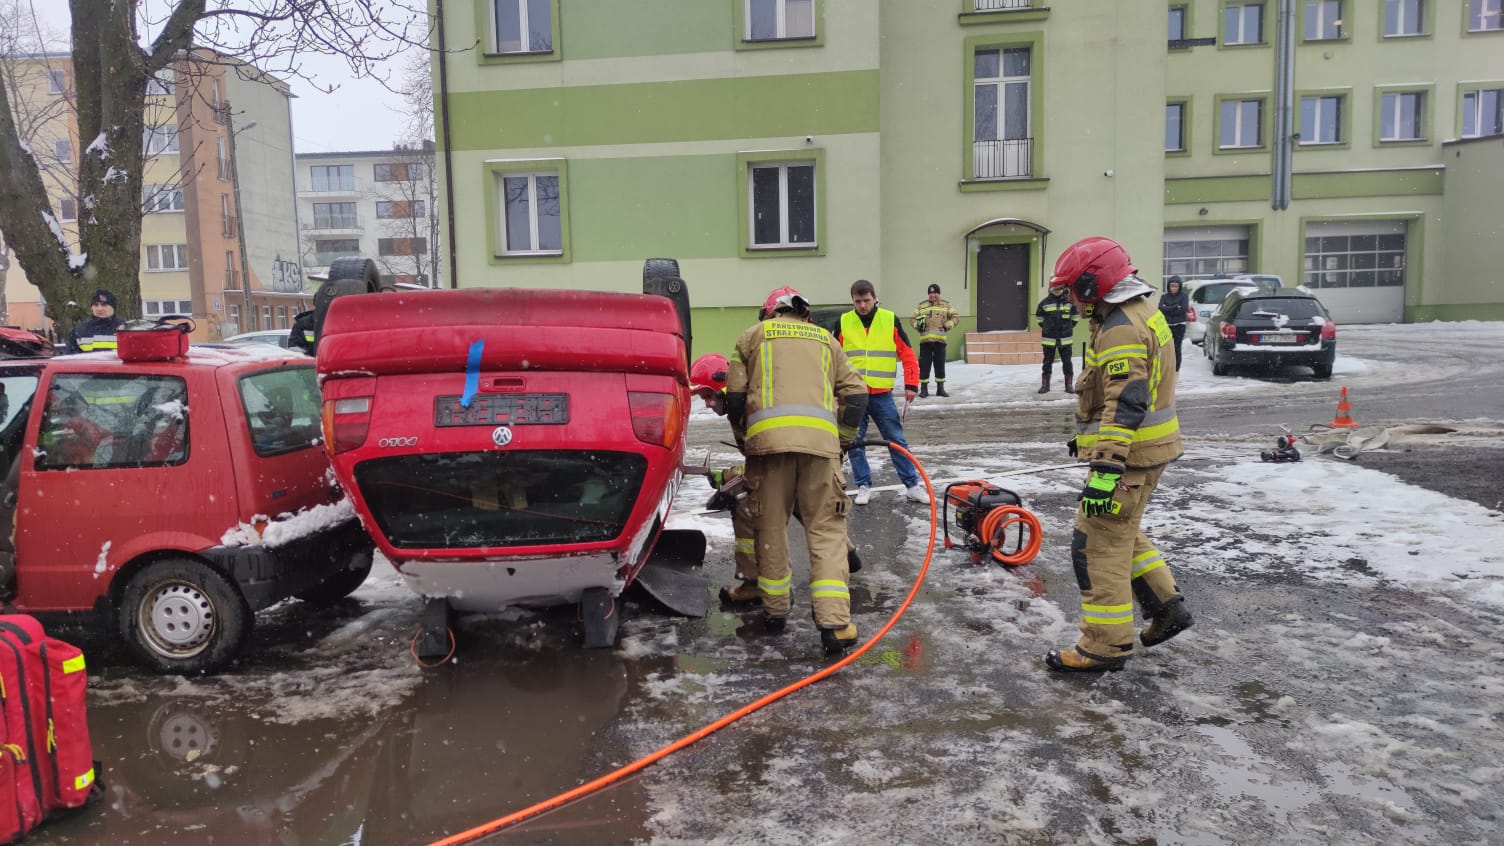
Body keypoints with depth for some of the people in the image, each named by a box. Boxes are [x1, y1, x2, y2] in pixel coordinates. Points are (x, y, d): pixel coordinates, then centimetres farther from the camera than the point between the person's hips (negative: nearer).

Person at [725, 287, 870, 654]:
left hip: (768, 435, -1)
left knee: (770, 526, 12)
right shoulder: (825, 339, 27)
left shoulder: (754, 334, 22)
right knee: (826, 529, 2)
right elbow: (856, 396, 19)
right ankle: (834, 623, -9)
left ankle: (775, 609, 23)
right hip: (820, 437, 1)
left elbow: (734, 396, 15)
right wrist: (841, 441, 29)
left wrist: (746, 439, 29)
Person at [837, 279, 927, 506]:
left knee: (897, 441, 4)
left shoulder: (890, 320, 1)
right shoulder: (843, 322, 2)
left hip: (882, 394, 0)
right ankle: (863, 486, 16)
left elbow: (907, 353, 3)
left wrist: (911, 385, -4)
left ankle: (912, 485, 11)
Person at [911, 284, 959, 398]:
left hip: (940, 339, 0)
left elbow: (955, 317, 10)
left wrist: (947, 326, -5)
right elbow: (914, 318, 14)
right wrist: (918, 325, -6)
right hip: (925, 340, 0)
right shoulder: (921, 305, 9)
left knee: (940, 365, 6)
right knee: (924, 365, 1)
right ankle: (924, 389, 10)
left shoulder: (946, 305, 8)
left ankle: (940, 388, 17)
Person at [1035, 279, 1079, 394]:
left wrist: (1070, 326, 10)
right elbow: (1039, 316, 11)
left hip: (1065, 339, 0)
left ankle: (1069, 385, 15)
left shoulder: (1069, 301, -3)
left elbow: (1076, 315, 12)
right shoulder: (1045, 303, -4)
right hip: (1049, 338, 0)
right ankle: (1045, 385, 17)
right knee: (1047, 362, 8)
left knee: (1067, 362, 6)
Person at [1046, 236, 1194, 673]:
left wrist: (1106, 471, -32)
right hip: (1148, 448, 11)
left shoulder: (1122, 330, -22)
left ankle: (1106, 644, 4)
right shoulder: (1142, 313, 13)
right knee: (1122, 532, 23)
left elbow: (1126, 406, -30)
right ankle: (1166, 607, 29)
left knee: (1099, 543, -4)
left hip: (1128, 453, -11)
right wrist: (1088, 437, 29)